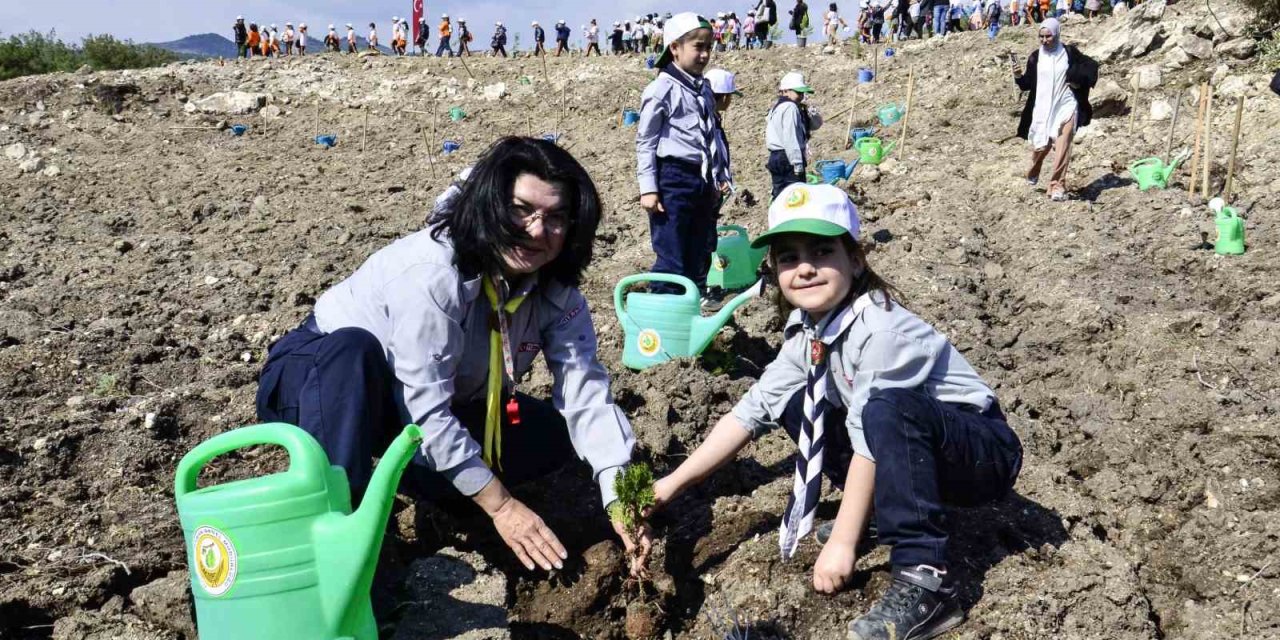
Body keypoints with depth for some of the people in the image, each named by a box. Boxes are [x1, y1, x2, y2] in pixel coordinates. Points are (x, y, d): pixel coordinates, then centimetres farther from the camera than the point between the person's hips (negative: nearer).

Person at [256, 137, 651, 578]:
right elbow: (426, 411, -33)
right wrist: (500, 505, -29)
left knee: (552, 436, -11)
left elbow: (586, 390, -22)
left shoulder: (556, 292, -14)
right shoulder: (431, 273, -33)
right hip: (326, 374, -5)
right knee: (351, 348, -39)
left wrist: (621, 498, -33)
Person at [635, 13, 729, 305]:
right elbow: (645, 141, -7)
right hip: (673, 179, -7)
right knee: (671, 256, -5)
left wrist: (719, 177, 21)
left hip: (702, 179, 7)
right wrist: (648, 188, -12)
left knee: (699, 250, 15)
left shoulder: (704, 89, 14)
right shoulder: (662, 89, -9)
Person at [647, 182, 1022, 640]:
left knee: (887, 409, -36)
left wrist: (841, 544, -25)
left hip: (984, 452, -7)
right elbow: (754, 408, -1)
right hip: (912, 454, 8)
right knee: (796, 403, -1)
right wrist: (672, 484, -5)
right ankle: (881, 513, 7)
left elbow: (869, 439, -28)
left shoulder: (880, 328, -28)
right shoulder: (806, 330, -4)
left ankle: (924, 579, -29)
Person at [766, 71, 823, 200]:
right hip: (788, 160, -10)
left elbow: (816, 124, 21)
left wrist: (810, 112, 0)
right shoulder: (790, 108, -11)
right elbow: (790, 139, -21)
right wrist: (797, 164, -22)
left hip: (777, 158, 10)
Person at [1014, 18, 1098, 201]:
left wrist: (1079, 81, -2)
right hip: (1042, 109, 2)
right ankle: (1033, 174, 40)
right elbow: (1028, 84, 5)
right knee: (1040, 146, 9)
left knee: (1062, 148, -13)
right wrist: (1019, 77, -13)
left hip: (1066, 108, -2)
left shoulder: (1069, 52, 0)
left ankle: (1057, 186, -13)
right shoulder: (1035, 57, 3)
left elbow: (1091, 66, 11)